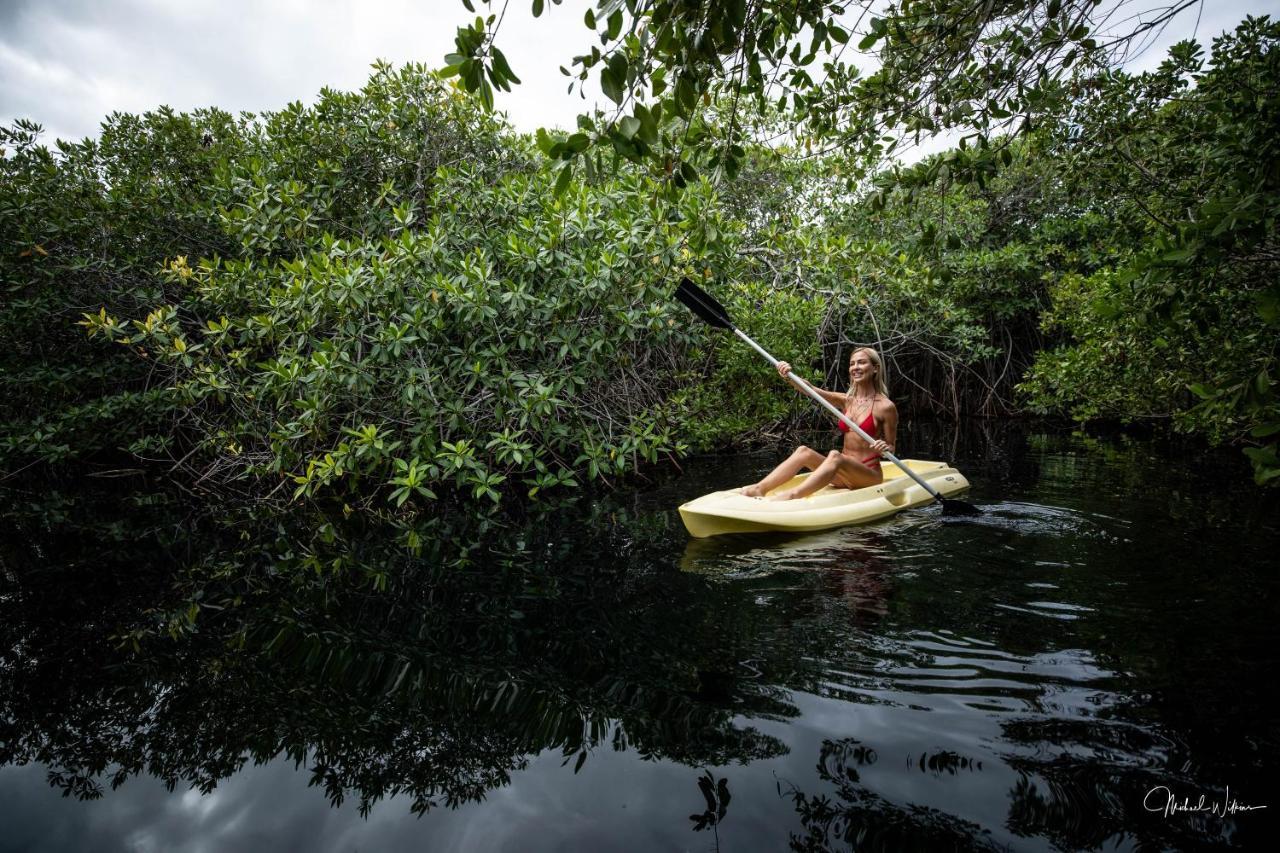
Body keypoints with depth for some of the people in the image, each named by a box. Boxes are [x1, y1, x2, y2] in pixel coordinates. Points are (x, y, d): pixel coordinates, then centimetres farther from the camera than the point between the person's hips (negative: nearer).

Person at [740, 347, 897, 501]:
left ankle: (792, 495, -53)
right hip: (845, 476, 5)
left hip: (870, 475, -5)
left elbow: (891, 449, 1)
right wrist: (788, 375, -23)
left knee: (834, 456, -34)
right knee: (803, 451, -17)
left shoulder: (885, 406, -5)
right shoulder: (846, 400, 9)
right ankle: (759, 489, -32)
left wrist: (885, 448, -23)